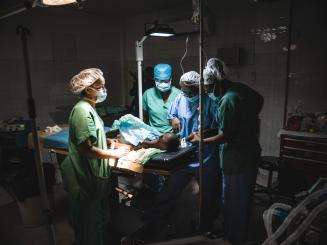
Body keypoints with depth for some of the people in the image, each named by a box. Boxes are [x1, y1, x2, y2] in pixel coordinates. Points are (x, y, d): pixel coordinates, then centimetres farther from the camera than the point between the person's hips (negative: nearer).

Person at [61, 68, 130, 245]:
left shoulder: (89, 108, 10)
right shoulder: (82, 110, -21)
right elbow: (86, 149, -26)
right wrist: (114, 154, -17)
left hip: (94, 174, 10)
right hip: (87, 178, -10)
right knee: (91, 223, 9)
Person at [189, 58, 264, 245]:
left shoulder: (228, 99, -25)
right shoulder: (242, 88, 1)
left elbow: (225, 136, -23)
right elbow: (260, 100, 21)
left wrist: (201, 140, -12)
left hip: (236, 158, -9)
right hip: (252, 151, 10)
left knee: (232, 201, 9)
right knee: (245, 196, 24)